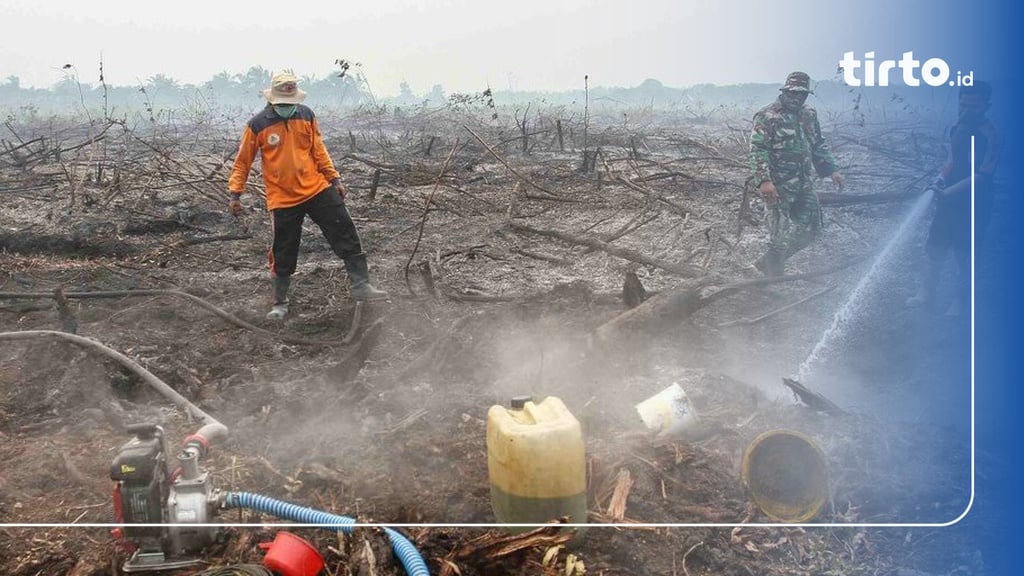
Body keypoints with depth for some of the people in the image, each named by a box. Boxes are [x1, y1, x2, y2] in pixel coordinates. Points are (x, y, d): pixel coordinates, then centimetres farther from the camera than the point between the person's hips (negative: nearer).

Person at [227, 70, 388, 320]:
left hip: (317, 189, 3)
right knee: (283, 254, 5)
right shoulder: (258, 125, -7)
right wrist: (235, 193, -1)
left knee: (346, 235, -3)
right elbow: (242, 161, 1)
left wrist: (334, 178, 9)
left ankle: (360, 285, 5)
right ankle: (280, 303, 21)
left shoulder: (306, 115, 1)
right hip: (283, 199, -3)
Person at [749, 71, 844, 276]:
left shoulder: (809, 115, 12)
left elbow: (819, 146, 22)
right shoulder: (767, 117, -10)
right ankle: (775, 274, 14)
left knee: (809, 228, 8)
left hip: (804, 185, 7)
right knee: (780, 234, -3)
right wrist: (764, 180, -27)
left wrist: (832, 169, 14)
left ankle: (767, 262, 21)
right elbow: (757, 150, -17)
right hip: (779, 186, -7)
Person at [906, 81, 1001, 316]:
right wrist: (940, 180, -5)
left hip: (973, 207, -6)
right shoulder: (957, 128, 2)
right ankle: (926, 294, 26)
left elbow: (982, 176, -24)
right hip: (949, 200, 6)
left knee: (964, 256, 5)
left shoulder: (990, 136, -20)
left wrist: (948, 193, -32)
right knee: (934, 248, 12)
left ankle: (959, 304, 21)